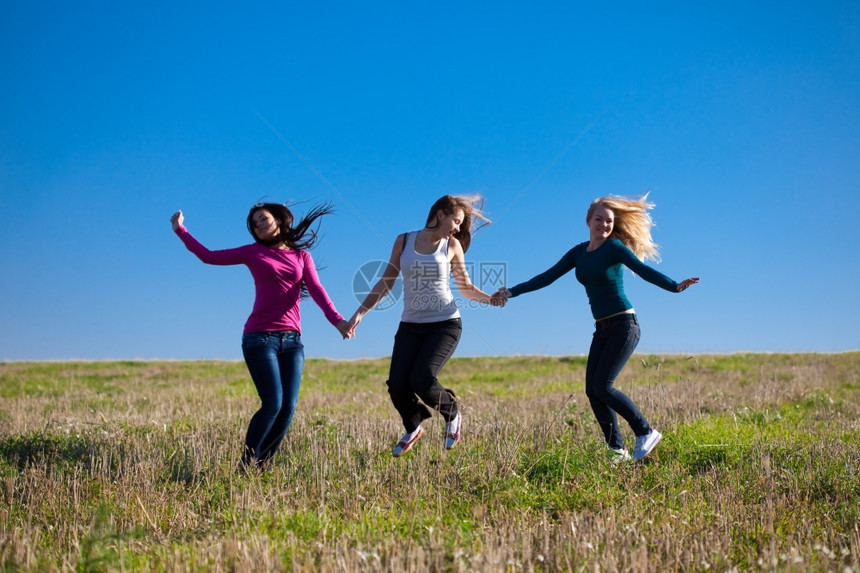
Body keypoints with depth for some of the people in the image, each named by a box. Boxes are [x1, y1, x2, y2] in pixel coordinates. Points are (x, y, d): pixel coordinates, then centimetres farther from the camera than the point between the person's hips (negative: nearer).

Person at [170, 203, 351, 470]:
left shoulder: (302, 256, 12)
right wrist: (181, 230, 9)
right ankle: (247, 463, 4)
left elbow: (317, 290, -1)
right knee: (272, 404, -14)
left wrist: (336, 319, -17)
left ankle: (264, 464, 14)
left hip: (292, 339, 3)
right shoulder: (254, 252, 9)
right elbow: (209, 256, 13)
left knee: (288, 408, -3)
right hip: (260, 338, -3)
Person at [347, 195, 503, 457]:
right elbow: (386, 282, 7)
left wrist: (490, 299, -10)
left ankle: (452, 416, 12)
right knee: (397, 385, -8)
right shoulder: (404, 241, 3)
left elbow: (465, 287, 8)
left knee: (422, 379, -20)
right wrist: (360, 312, 0)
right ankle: (413, 428, 24)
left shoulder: (452, 245, 2)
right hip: (410, 325, 2)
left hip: (445, 324, -2)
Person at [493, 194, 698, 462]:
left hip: (624, 325, -7)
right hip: (602, 329, 7)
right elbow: (547, 277, 13)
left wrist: (675, 286, -37)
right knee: (592, 391, -2)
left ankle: (646, 432, 0)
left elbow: (644, 269, -21)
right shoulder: (579, 252, 10)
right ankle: (618, 451, 6)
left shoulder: (615, 247, -8)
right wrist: (512, 292, 10)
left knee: (602, 387, -15)